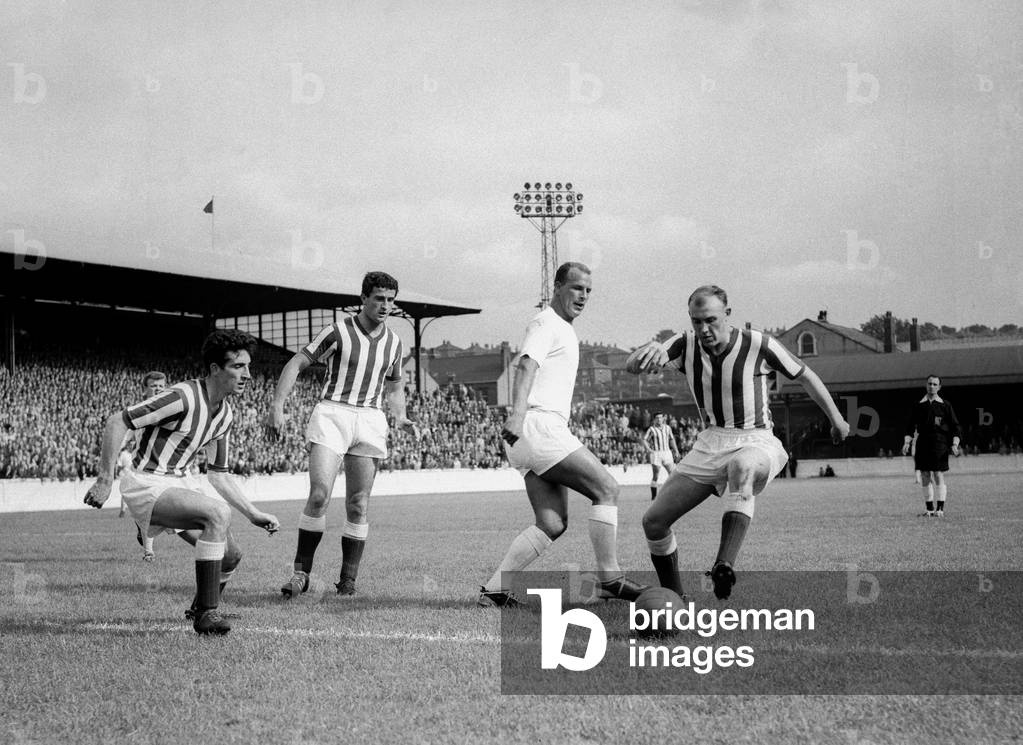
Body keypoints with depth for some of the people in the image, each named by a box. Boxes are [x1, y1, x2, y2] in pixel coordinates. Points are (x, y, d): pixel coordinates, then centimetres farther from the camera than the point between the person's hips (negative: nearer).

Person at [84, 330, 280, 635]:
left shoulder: (226, 414, 6)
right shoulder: (183, 398, -22)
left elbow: (219, 475, 15)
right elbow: (116, 422, -21)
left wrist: (254, 515, 7)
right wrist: (104, 481, -21)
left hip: (180, 482, 9)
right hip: (146, 484, -9)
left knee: (230, 555, 5)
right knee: (218, 513, -30)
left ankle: (202, 609, 36)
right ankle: (206, 614, -24)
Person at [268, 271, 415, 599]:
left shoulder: (394, 342, 12)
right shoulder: (338, 332, -2)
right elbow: (296, 364, -1)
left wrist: (401, 417, 8)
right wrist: (277, 406, -11)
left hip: (371, 420, 4)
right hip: (332, 414, -4)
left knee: (358, 505, 1)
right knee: (319, 494, -17)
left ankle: (348, 581, 8)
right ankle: (301, 572, -6)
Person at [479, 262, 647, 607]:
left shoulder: (564, 330, 26)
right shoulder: (545, 324, -5)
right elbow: (526, 365, -22)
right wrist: (517, 413, -38)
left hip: (548, 430, 10)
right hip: (538, 426, -10)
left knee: (552, 524, 2)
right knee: (606, 489, -12)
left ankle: (494, 590, 1)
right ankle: (609, 578, -10)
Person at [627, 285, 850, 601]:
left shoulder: (758, 346, -13)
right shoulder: (686, 344, -5)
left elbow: (805, 375, 4)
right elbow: (632, 365, -18)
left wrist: (836, 418, 14)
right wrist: (649, 351, -43)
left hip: (755, 443, -5)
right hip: (709, 443, 5)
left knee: (741, 466, -43)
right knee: (654, 521, -3)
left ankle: (724, 567, -53)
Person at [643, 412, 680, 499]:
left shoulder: (667, 428, 11)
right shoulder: (651, 429, -2)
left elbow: (671, 440, 19)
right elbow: (644, 440, -5)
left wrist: (676, 451, 14)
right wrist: (648, 449, -21)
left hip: (667, 452, 4)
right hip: (656, 453, -4)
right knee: (656, 475, -2)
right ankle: (654, 495, 8)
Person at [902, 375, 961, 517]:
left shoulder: (945, 405, 4)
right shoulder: (919, 405, 11)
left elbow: (955, 426, 4)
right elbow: (911, 426, 14)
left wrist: (955, 444, -6)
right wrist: (907, 442, 3)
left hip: (939, 443, -3)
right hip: (922, 444, 3)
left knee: (938, 476, -8)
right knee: (925, 476, 3)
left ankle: (940, 509, -6)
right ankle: (929, 508, 11)